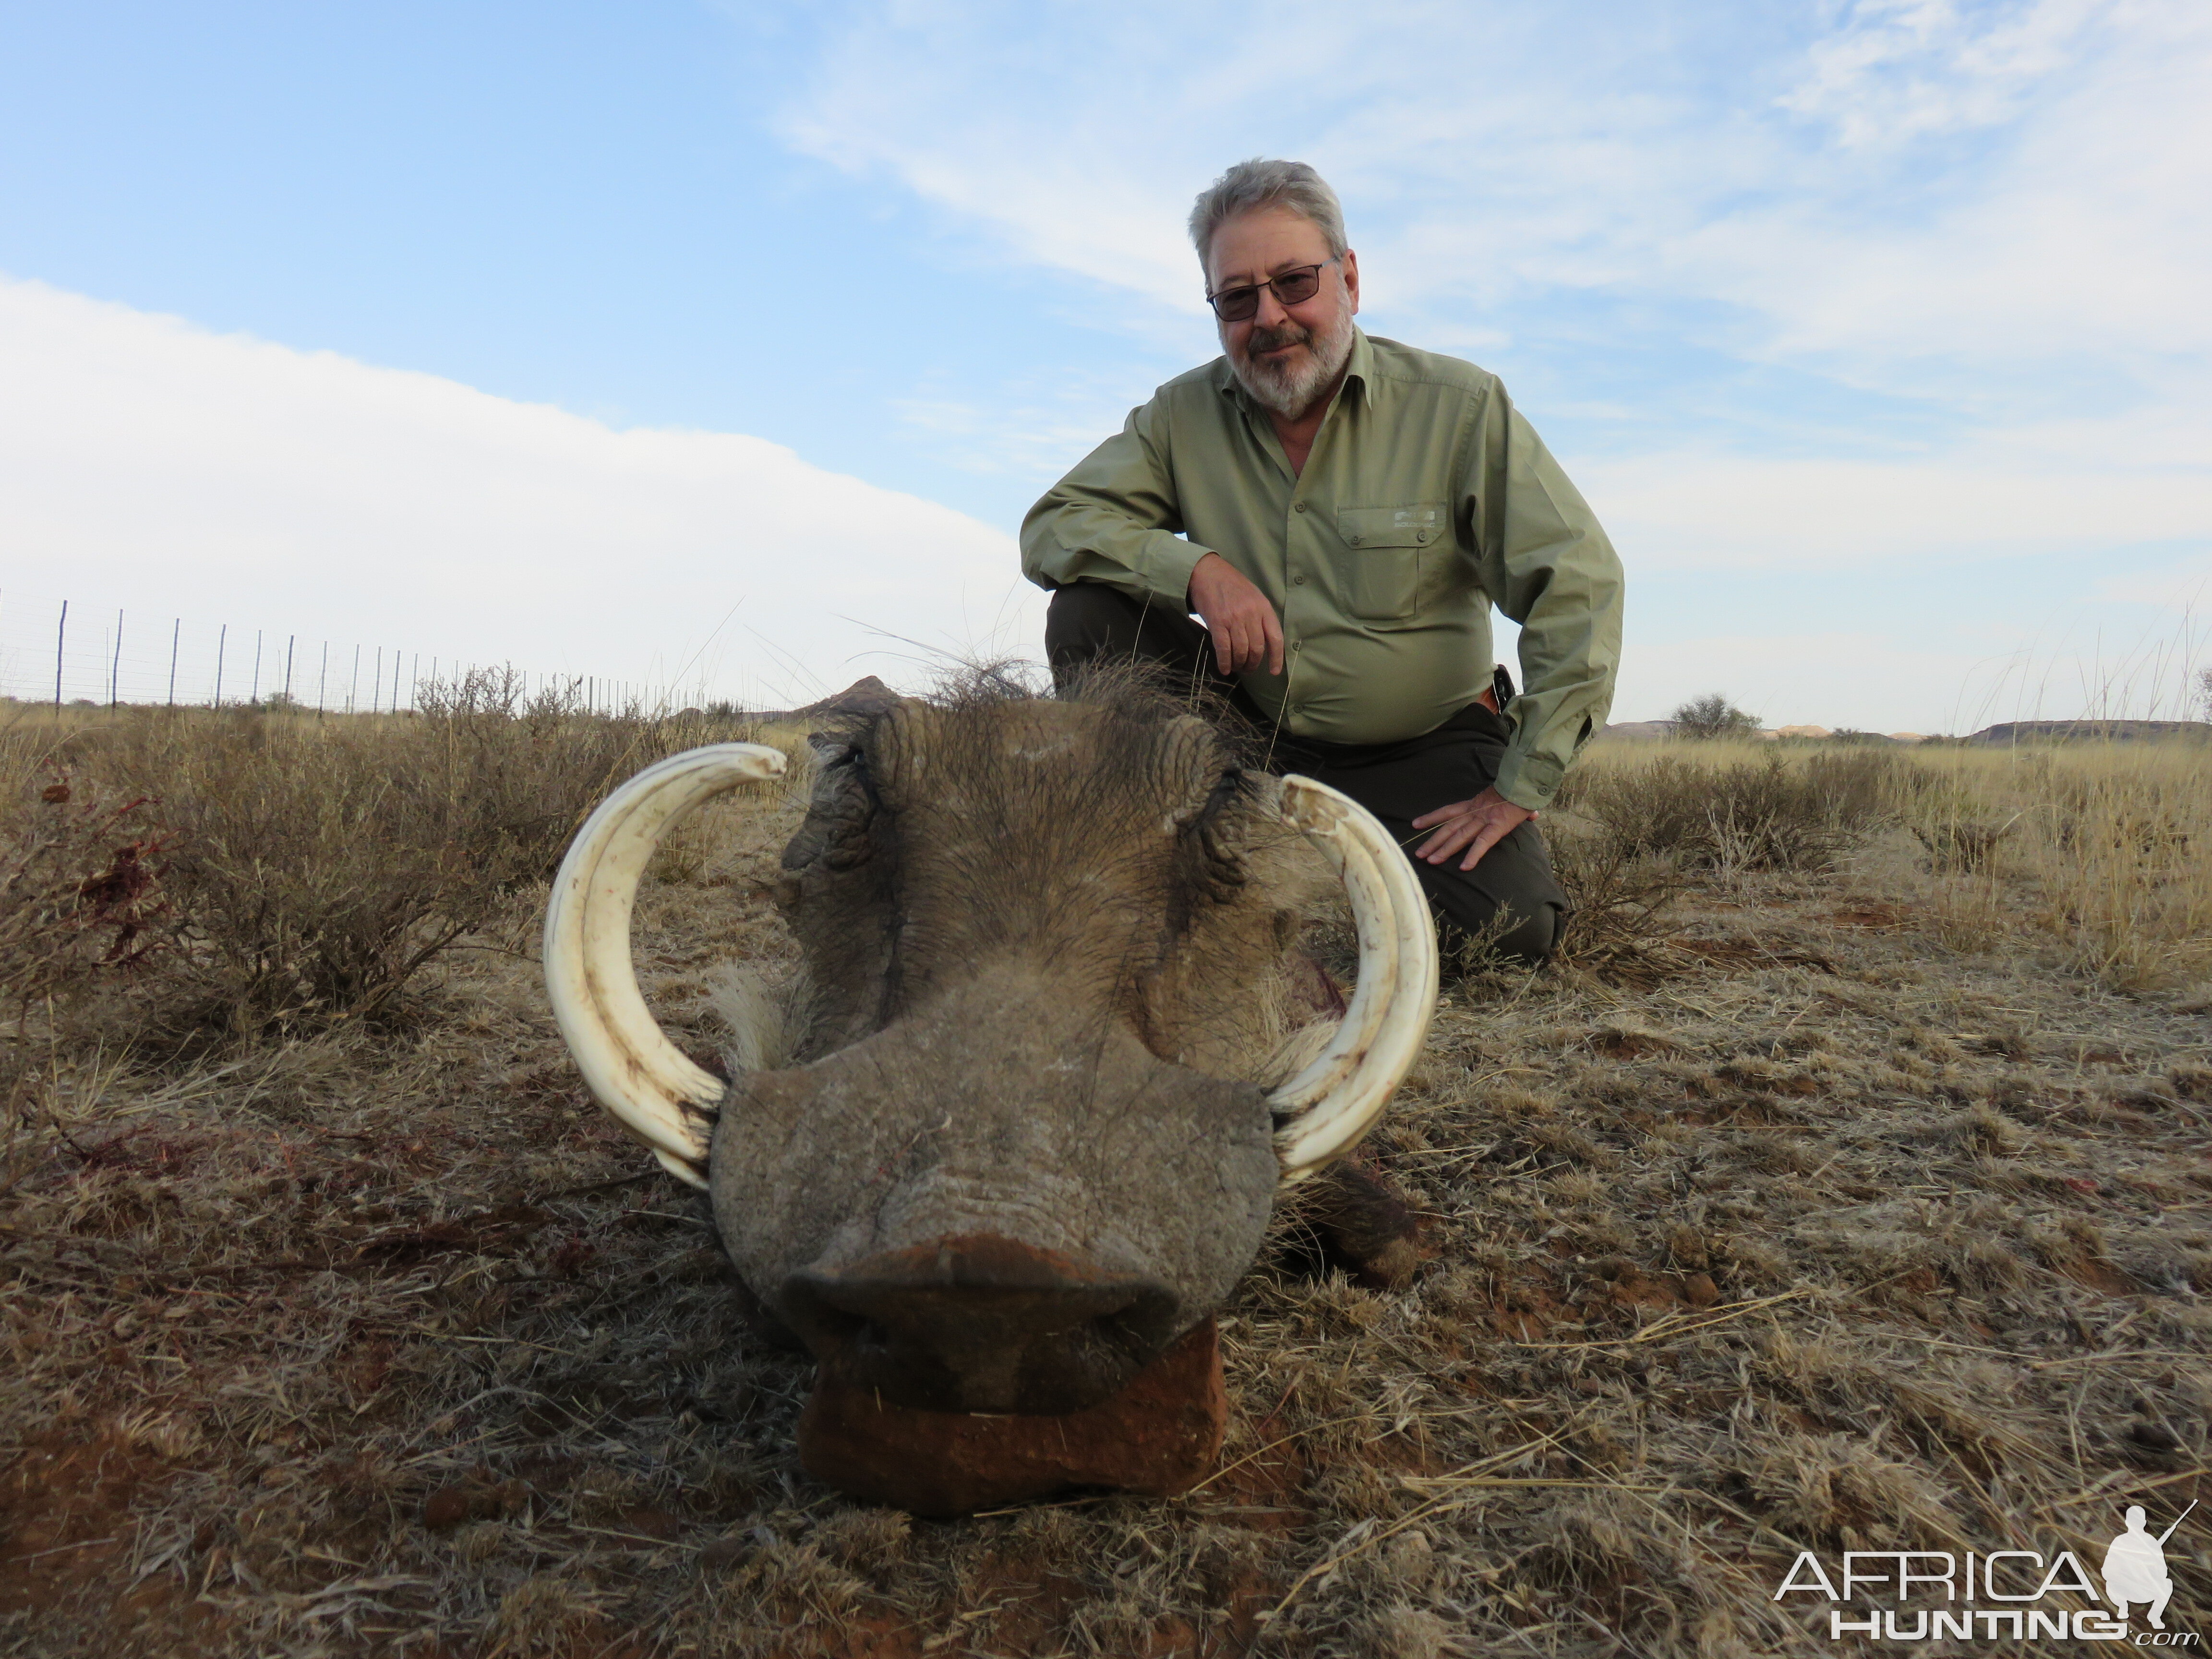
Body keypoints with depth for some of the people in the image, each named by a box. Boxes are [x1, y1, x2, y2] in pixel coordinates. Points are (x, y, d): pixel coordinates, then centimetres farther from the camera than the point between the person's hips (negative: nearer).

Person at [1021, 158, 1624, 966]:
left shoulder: (1461, 407, -10)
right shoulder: (1183, 415, -1)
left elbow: (1578, 584, -13)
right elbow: (1051, 528, -5)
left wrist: (1519, 788, -18)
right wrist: (1198, 567, -22)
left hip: (1423, 752, -1)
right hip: (1253, 739, 2)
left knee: (1512, 924, -26)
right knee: (1088, 612, -16)